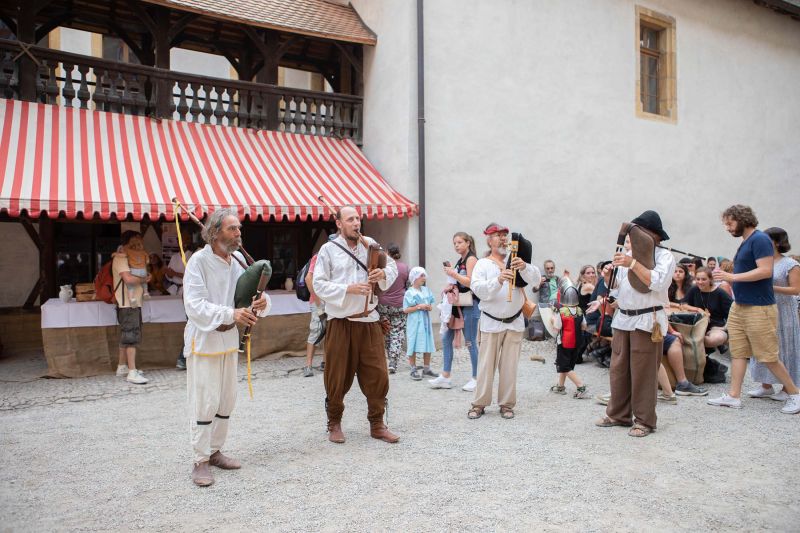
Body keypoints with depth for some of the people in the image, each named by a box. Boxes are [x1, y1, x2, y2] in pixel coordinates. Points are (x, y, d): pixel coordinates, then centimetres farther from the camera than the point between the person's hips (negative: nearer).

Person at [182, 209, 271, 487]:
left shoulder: (238, 261, 4)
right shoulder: (199, 261, -15)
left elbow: (253, 293, 7)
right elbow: (195, 306, -23)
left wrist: (262, 302, -18)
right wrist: (231, 314, -34)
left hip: (229, 339, 7)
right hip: (203, 340, -7)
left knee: (227, 400, 13)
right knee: (204, 402, -2)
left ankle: (215, 451, 29)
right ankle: (200, 461, 11)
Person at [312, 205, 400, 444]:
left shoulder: (371, 245, 7)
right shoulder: (328, 249, -2)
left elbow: (392, 266, 16)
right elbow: (319, 285, -7)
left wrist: (384, 274, -7)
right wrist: (349, 289, -18)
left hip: (369, 321, 3)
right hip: (340, 323, -3)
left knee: (377, 373, 4)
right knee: (338, 376, 7)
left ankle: (377, 424, 19)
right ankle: (334, 423, 27)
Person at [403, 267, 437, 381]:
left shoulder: (426, 290, 8)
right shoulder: (409, 293, -8)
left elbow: (431, 303, 15)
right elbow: (405, 310, -11)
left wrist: (430, 307, -7)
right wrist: (419, 307, -17)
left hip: (426, 321, 6)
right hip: (415, 322, -5)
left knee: (428, 346, 9)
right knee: (414, 346, -3)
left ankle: (426, 368, 21)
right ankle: (414, 370, 6)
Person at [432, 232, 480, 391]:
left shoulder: (471, 259, -8)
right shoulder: (460, 260, 17)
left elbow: (471, 282, -17)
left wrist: (454, 274, -18)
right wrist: (451, 272, 8)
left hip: (470, 304, -9)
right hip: (458, 304, 9)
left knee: (470, 342, -3)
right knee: (446, 338, 6)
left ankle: (475, 378, 9)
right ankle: (445, 377, 12)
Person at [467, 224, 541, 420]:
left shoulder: (516, 261, 5)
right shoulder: (482, 264, -2)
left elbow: (536, 281, -7)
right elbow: (478, 289, -18)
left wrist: (524, 267, -28)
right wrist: (498, 280, -35)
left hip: (514, 322, 2)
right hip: (491, 323, -2)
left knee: (509, 365, 7)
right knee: (486, 365, 2)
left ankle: (507, 404, 17)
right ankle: (479, 404, 11)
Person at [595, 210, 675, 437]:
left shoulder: (664, 256, -3)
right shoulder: (630, 254, 15)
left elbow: (657, 282, -20)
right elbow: (616, 286, 18)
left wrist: (633, 264, -23)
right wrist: (609, 277, -4)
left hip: (647, 321, -6)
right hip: (623, 318, 6)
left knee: (643, 373, -2)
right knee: (618, 369, 9)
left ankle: (644, 421, 10)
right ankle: (618, 414, 21)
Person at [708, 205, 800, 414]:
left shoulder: (760, 239, -13)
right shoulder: (745, 242, 14)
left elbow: (765, 271, -22)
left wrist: (732, 277, -21)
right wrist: (727, 277, 5)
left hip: (759, 308, -9)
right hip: (739, 307, 9)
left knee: (768, 357, -1)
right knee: (737, 352, 7)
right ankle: (733, 396, 10)